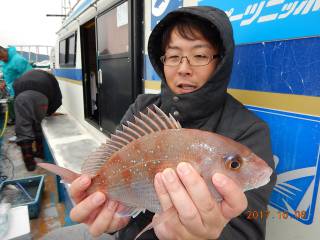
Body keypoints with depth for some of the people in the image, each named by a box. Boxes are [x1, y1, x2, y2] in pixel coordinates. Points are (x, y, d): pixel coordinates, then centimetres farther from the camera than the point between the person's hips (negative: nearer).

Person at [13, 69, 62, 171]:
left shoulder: (25, 76, 43)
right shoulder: (50, 78, 36)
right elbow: (58, 98, 25)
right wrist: (49, 112, 40)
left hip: (21, 95, 1)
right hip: (40, 95, -1)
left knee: (23, 127, 6)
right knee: (39, 124, 20)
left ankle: (29, 161, 6)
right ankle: (41, 151, 33)